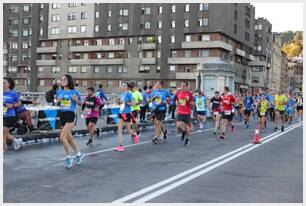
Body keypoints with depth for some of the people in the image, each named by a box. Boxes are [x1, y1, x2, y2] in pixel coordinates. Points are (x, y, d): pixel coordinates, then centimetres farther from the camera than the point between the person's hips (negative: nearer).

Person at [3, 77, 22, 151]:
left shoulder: (13, 94, -7)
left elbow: (19, 103, 4)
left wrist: (13, 105, -13)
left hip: (10, 116, -5)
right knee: (5, 133, 12)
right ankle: (16, 140, 36)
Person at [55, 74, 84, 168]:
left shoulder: (74, 92, -4)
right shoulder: (59, 92, 8)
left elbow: (80, 104, 4)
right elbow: (57, 104, 17)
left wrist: (76, 100, -16)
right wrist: (58, 101, -5)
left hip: (70, 115, -6)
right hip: (62, 115, 6)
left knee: (62, 137, -16)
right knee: (69, 138, 15)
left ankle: (68, 157, 0)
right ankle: (79, 154, 33)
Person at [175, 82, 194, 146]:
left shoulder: (189, 94, -7)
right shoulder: (178, 93, 4)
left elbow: (193, 105, -6)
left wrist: (189, 100, -21)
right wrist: (177, 103, 4)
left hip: (187, 112, -2)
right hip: (179, 112, 2)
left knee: (187, 126, 6)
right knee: (179, 126, -12)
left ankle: (187, 139, 27)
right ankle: (183, 132, 24)